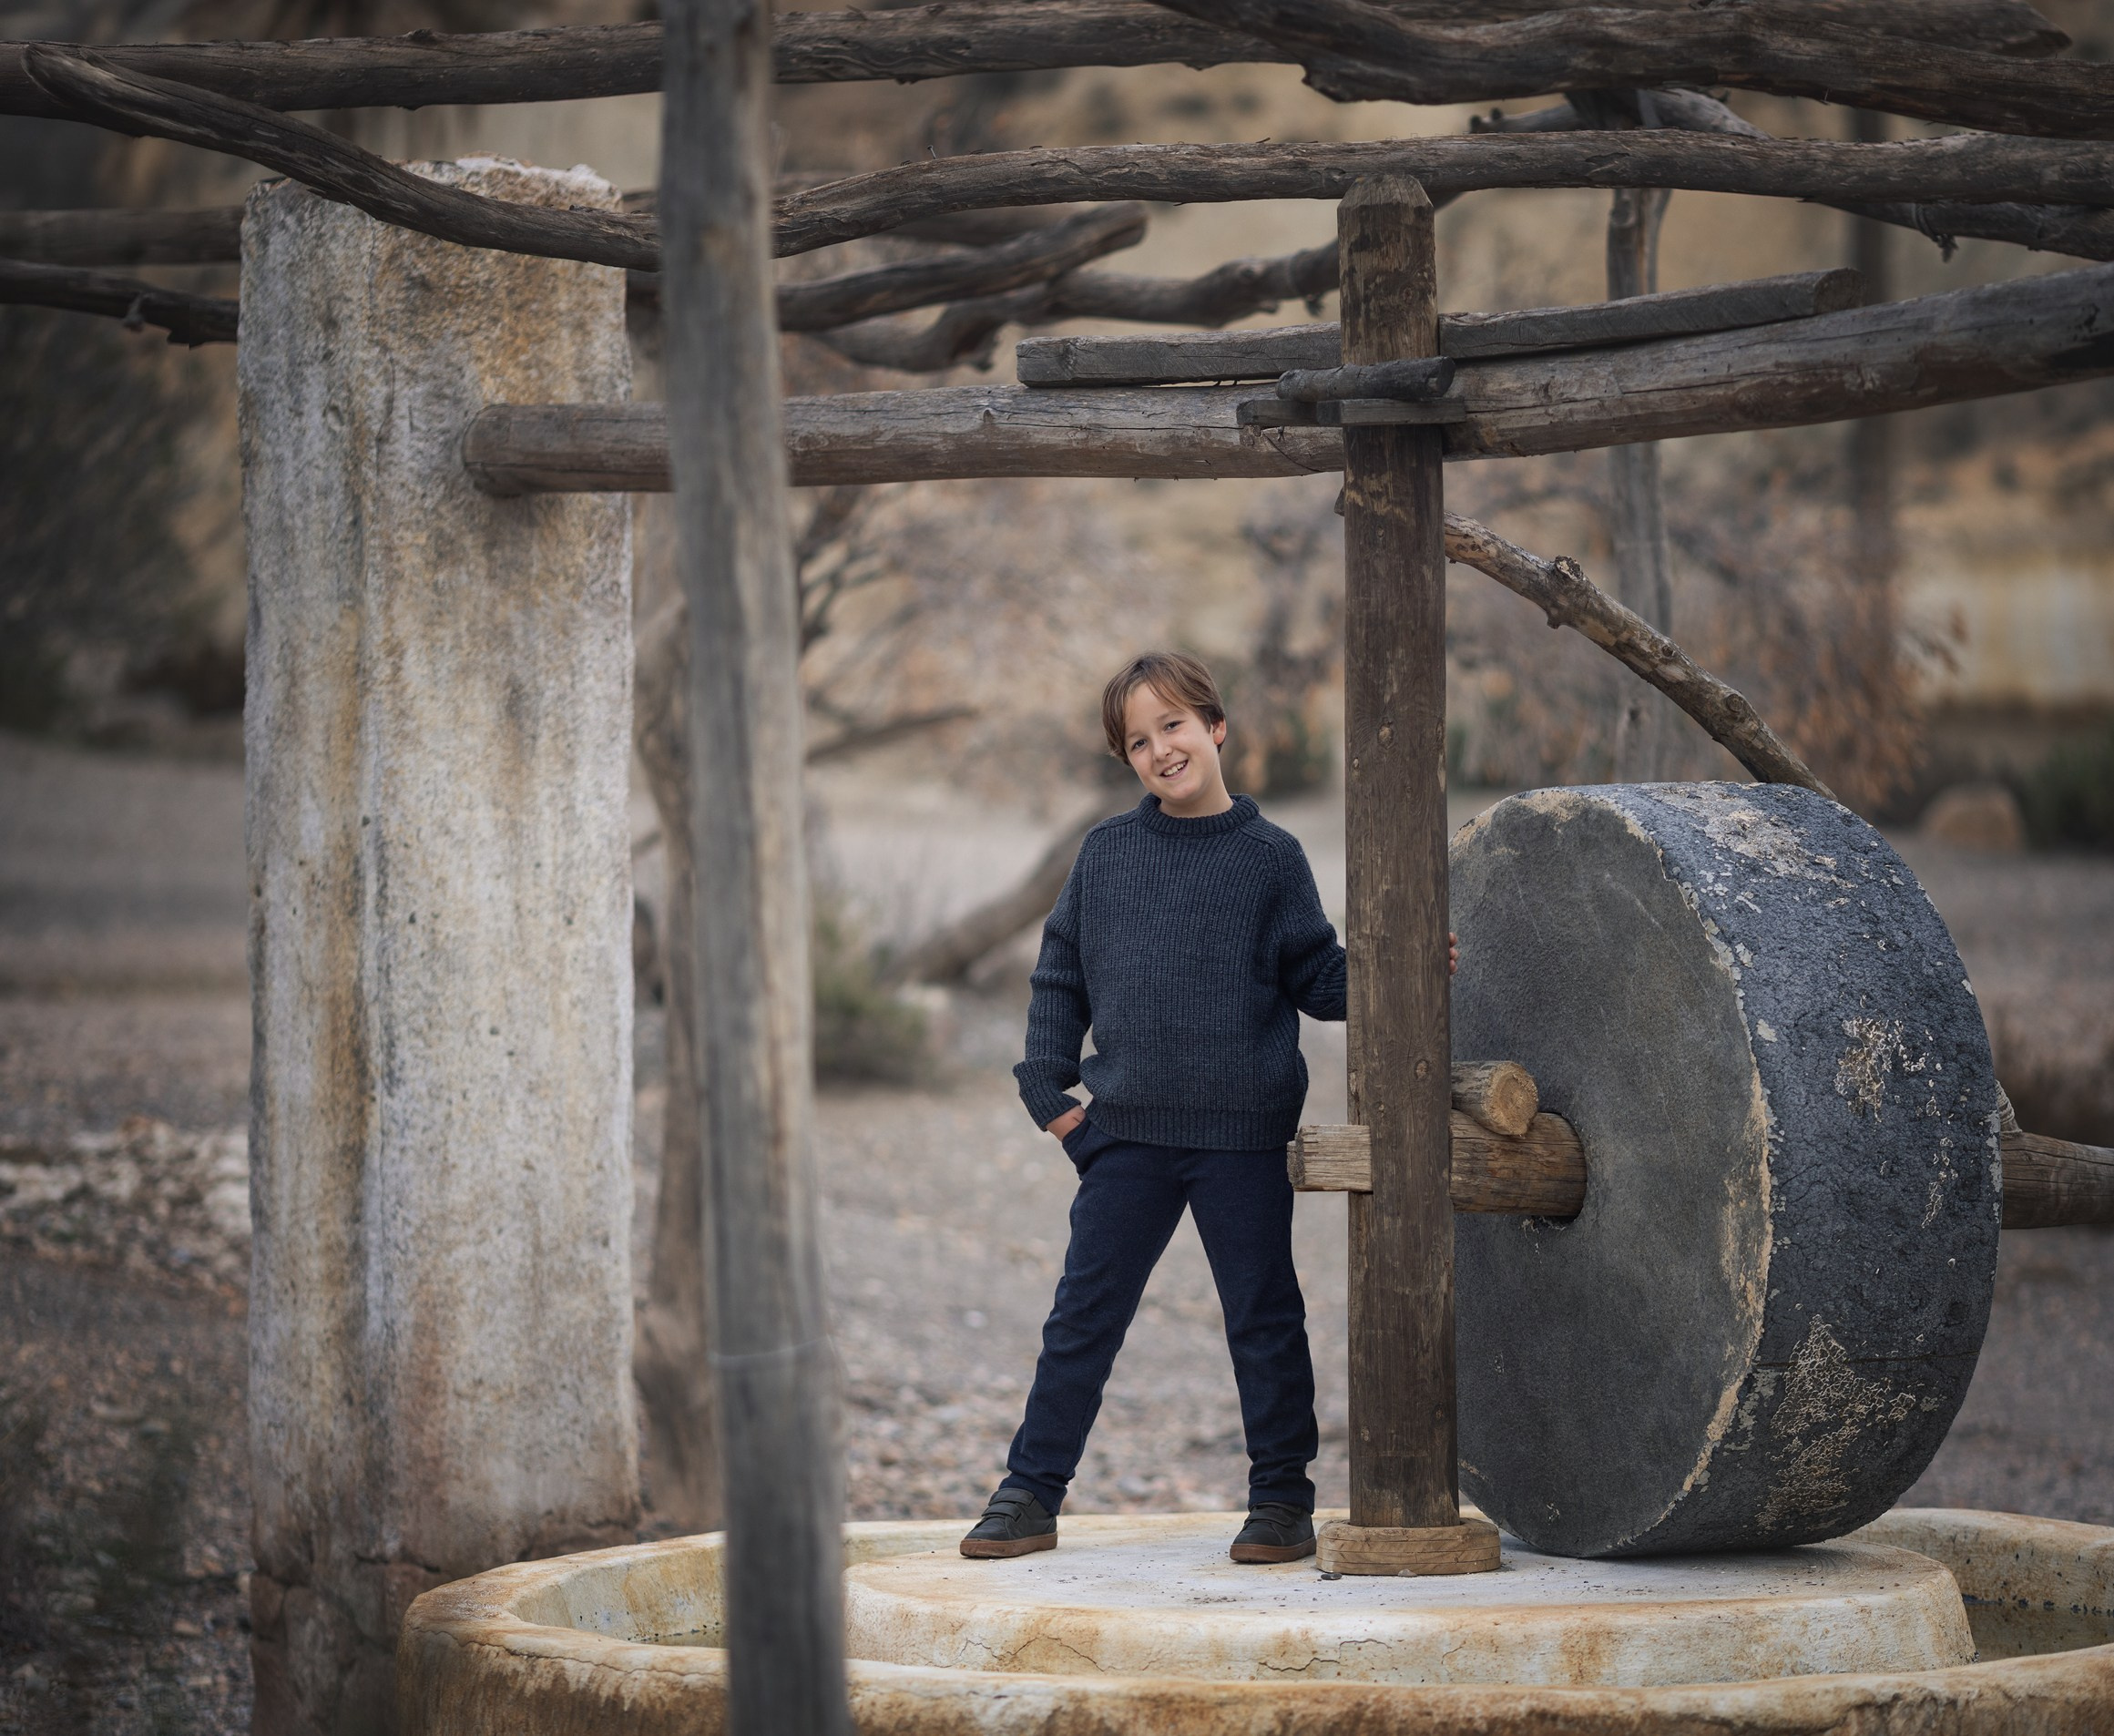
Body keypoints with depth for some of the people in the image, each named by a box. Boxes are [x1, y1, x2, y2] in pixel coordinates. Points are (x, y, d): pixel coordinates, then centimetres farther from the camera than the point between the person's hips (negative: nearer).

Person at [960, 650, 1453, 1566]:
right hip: (1127, 1136, 2)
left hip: (1242, 1137, -2)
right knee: (1082, 1316, 6)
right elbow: (1060, 976, 12)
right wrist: (1047, 1085, 6)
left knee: (1263, 1320, 6)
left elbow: (1320, 981, 2)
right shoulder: (1106, 854, 6)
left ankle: (1281, 1497, 17)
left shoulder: (1270, 858, 0)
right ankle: (1031, 1493, 14)